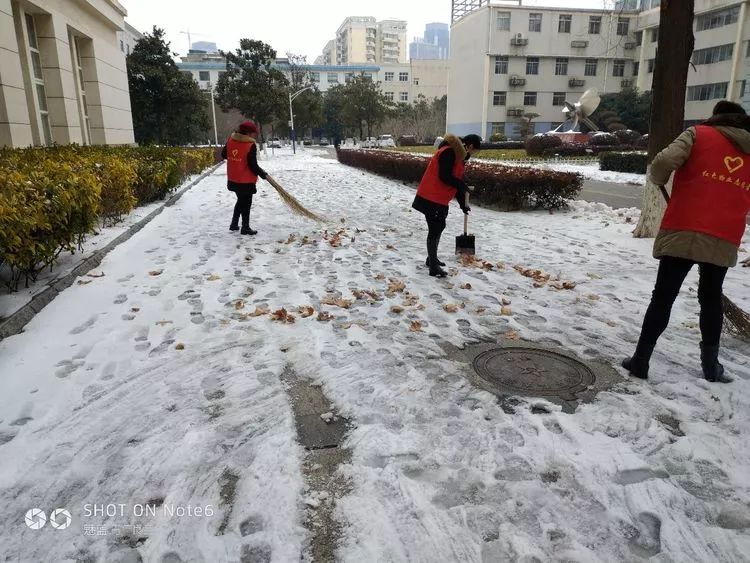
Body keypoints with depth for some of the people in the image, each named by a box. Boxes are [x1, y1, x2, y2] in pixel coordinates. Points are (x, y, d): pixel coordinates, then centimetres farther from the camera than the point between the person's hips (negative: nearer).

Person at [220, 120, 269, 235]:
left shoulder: (231, 139, 1)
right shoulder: (251, 145, -19)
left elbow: (223, 154, 12)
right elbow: (253, 166, -19)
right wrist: (263, 174, -6)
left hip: (233, 179, 7)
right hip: (246, 180, -7)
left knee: (241, 200, 23)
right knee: (246, 203, 7)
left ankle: (234, 224, 28)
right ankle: (245, 228, 15)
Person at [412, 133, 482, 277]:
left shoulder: (459, 155, 15)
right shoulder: (449, 152, -18)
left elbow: (456, 179, 19)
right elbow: (444, 176, -26)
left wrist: (463, 204, 20)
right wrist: (462, 185, -13)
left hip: (439, 199, 11)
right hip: (431, 198, -11)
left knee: (439, 227, 20)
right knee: (435, 230, -7)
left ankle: (432, 259, 34)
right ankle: (433, 267, -3)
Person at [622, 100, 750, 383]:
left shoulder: (699, 134, 3)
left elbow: (664, 161, -13)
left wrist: (657, 180, 7)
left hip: (683, 232, -3)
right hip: (725, 239, 4)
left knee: (663, 297, 3)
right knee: (711, 298, 20)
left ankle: (641, 360, 5)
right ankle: (710, 364, 26)